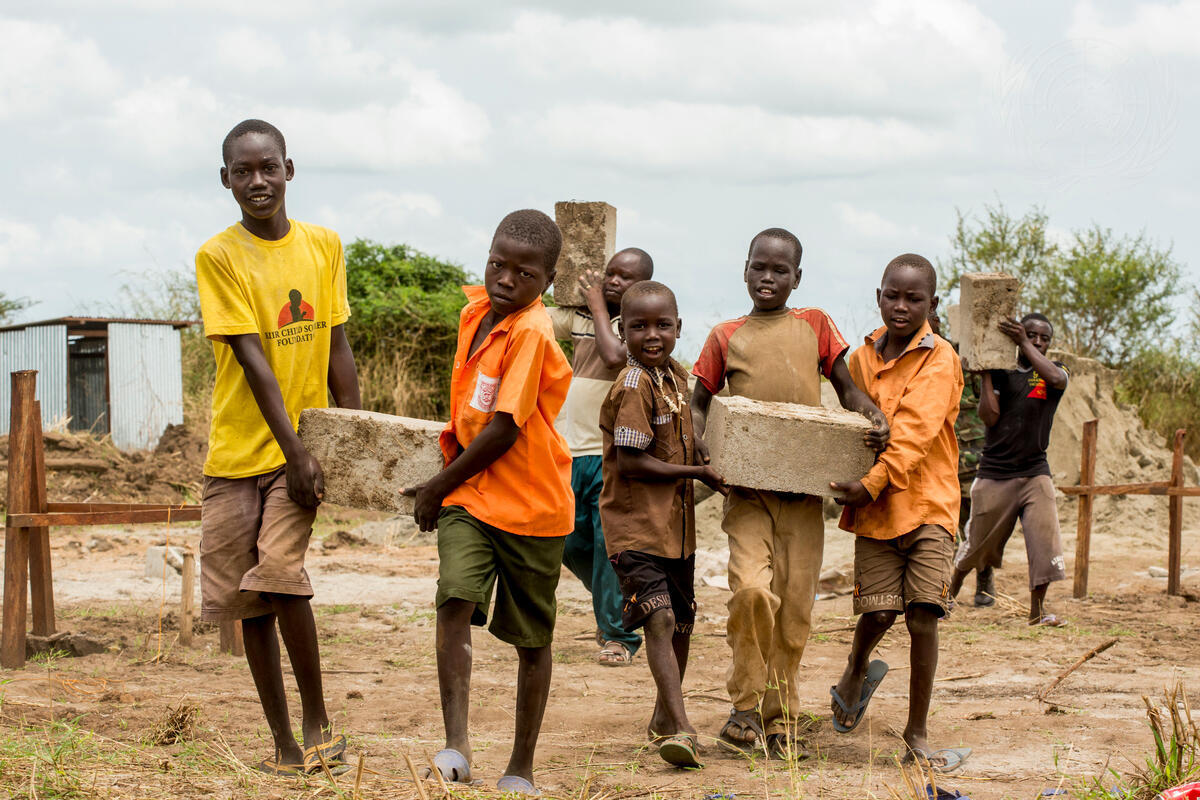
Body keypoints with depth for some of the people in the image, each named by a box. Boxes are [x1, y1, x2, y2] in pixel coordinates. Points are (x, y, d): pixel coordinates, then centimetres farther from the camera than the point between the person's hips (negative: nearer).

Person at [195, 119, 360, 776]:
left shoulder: (324, 246, 3)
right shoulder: (218, 257, -7)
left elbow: (337, 350, 7)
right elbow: (253, 360, -13)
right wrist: (295, 451, -18)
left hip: (305, 440, 0)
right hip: (238, 450, 0)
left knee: (280, 571, -17)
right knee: (251, 600, 2)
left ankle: (318, 723, -3)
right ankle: (283, 741, 12)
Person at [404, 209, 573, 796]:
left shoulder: (531, 334, -18)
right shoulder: (475, 311, 5)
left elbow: (504, 431, -19)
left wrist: (438, 487, -10)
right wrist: (446, 476, 7)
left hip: (531, 503, -5)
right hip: (469, 495, 5)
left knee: (532, 637, 6)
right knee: (456, 602, -18)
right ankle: (456, 744, -22)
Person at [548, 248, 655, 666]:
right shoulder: (580, 316, 11)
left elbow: (615, 356, -23)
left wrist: (599, 306, -10)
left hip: (612, 455, -6)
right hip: (571, 451, 6)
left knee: (610, 544, -7)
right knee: (573, 545, 15)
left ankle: (619, 635, 4)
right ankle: (613, 606, 37)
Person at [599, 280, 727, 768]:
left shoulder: (675, 375, 10)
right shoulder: (633, 387, -16)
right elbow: (631, 463, -19)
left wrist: (709, 459, 7)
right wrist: (698, 472, -14)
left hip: (677, 523, 9)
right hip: (634, 523, -9)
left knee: (682, 621, 17)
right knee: (659, 618, -19)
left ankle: (665, 718, 35)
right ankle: (680, 728, -25)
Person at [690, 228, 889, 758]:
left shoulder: (814, 326, 9)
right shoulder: (726, 337, 7)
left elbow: (846, 387, 12)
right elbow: (699, 404, 11)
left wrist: (874, 418, -8)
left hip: (804, 489, 1)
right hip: (746, 486, -1)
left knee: (795, 604, 2)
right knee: (752, 588, -20)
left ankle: (781, 718, 16)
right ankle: (745, 705, -3)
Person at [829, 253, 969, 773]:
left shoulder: (939, 359, -6)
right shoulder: (862, 358, 10)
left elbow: (914, 431, -16)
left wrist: (872, 482, -23)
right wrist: (852, 491, 6)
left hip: (928, 502, -3)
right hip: (873, 506, 3)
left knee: (923, 618, -8)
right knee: (877, 612, 0)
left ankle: (917, 734, 2)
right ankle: (857, 672, 36)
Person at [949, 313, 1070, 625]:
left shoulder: (1054, 370, 5)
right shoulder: (1002, 373, 3)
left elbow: (1056, 377, -22)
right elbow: (989, 416, -9)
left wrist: (1024, 344, -22)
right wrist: (985, 374, -11)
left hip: (1035, 473, 1)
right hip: (995, 473, -1)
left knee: (1045, 536, -13)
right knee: (978, 541, 7)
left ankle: (1037, 608, -3)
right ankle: (952, 589, 30)